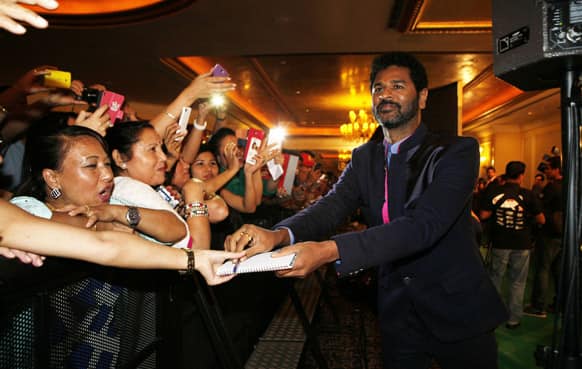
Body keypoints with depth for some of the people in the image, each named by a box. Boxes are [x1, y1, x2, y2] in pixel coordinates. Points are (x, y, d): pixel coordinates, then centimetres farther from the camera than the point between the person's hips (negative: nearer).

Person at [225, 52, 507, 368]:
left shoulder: (457, 151, -14)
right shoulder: (364, 158, 3)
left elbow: (423, 224, -28)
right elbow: (331, 206, -12)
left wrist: (328, 251, -40)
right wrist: (278, 235, -35)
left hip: (458, 313, -3)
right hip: (397, 316, 4)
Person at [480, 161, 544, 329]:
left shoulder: (495, 193, -7)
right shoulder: (528, 195, -8)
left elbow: (483, 215, -8)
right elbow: (541, 220, -5)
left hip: (500, 243, 1)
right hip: (522, 245, -1)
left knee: (495, 278, 14)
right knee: (517, 282, 8)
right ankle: (514, 319, 13)